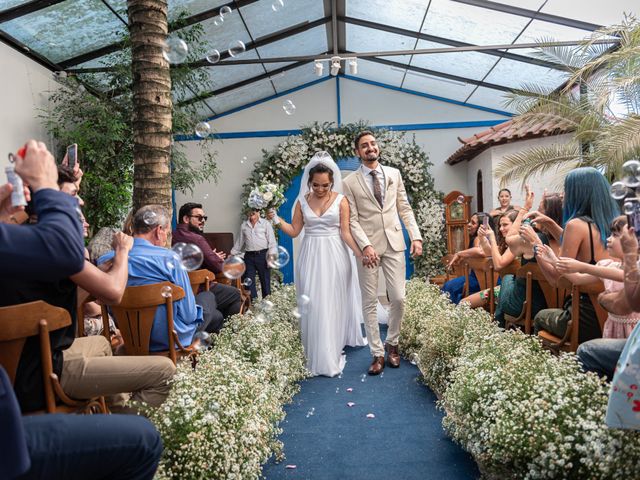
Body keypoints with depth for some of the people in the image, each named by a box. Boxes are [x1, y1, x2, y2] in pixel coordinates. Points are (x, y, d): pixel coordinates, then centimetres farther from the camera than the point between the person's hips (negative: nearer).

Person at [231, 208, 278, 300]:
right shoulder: (244, 226, 13)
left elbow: (272, 241, -3)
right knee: (248, 281, 2)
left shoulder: (266, 224, 1)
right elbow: (239, 241, 22)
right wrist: (233, 253, 21)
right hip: (249, 256, 4)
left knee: (265, 280, 4)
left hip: (262, 255, -3)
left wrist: (271, 256, -12)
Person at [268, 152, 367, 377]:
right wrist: (276, 219, -9)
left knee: (334, 303, 5)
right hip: (311, 257, 2)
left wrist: (361, 255, -13)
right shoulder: (302, 201, 4)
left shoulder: (341, 200, -3)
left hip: (334, 256, -2)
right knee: (314, 306, 2)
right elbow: (294, 231, 5)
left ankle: (333, 352, 21)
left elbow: (346, 233, -4)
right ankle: (319, 356, 14)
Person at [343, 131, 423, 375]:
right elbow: (353, 220, -3)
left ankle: (392, 343, 26)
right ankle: (377, 353, 17)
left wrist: (415, 236, 0)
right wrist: (366, 245, -16)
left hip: (394, 244, 2)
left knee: (398, 298, 2)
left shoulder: (394, 174, 9)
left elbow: (405, 208, 10)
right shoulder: (350, 182, 1)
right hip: (368, 246, -2)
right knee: (370, 302, 4)